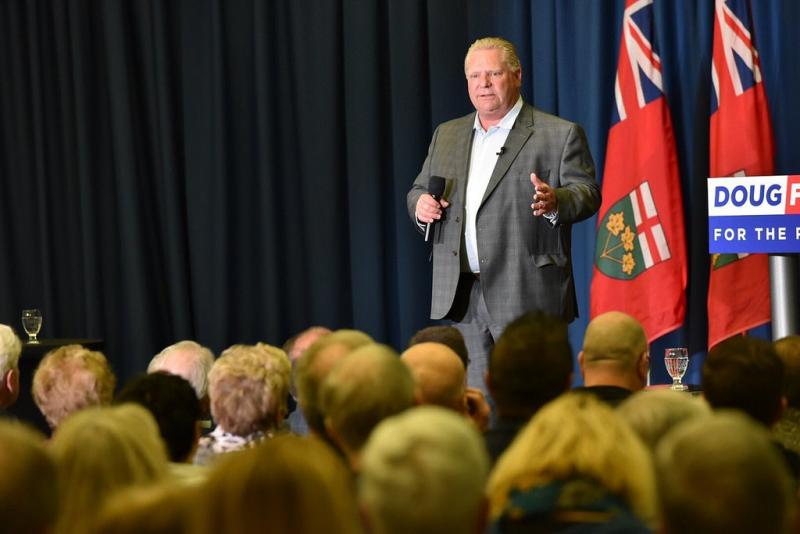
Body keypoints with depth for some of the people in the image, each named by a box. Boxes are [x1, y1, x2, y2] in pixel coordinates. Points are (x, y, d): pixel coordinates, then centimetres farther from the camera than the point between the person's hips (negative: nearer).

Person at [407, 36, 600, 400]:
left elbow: (587, 193, -4)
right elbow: (419, 190, 22)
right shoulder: (447, 135, 18)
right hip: (462, 299, 5)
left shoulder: (560, 135, 1)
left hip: (528, 294, -5)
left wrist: (555, 201, -26)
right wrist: (420, 205, -2)